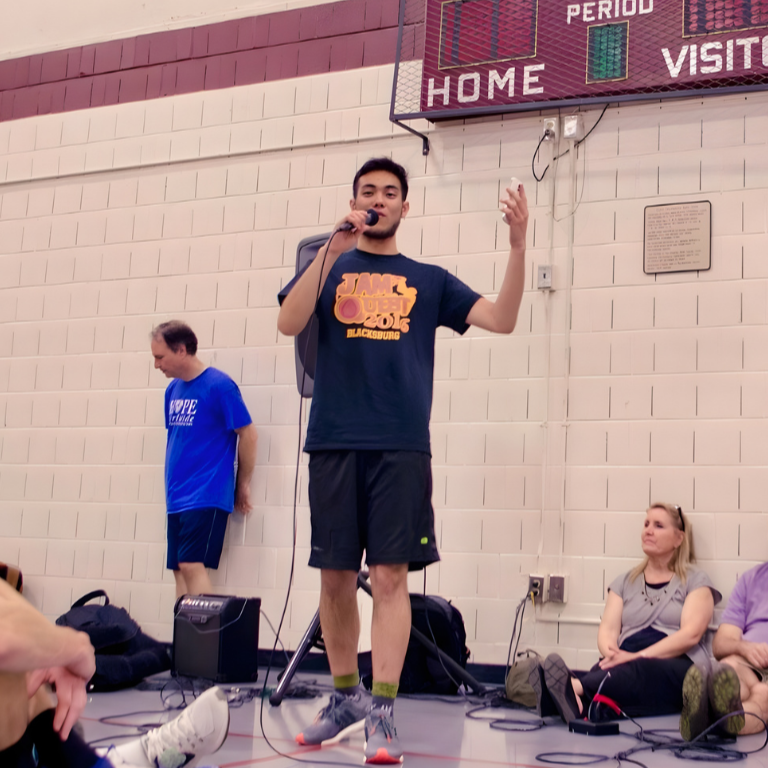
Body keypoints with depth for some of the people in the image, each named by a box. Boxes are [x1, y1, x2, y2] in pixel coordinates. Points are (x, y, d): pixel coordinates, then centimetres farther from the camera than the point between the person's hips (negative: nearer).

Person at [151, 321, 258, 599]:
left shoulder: (219, 386, -11)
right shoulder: (173, 389, 11)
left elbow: (248, 434, -8)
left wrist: (243, 485, -1)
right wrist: (171, 486, 16)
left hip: (206, 497, -7)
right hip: (177, 498, 7)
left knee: (192, 564, -14)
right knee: (178, 568, 6)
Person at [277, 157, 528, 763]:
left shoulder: (429, 280, 14)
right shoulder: (328, 267, 14)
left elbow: (502, 319, 3)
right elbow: (289, 323, -5)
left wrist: (518, 244, -9)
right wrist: (332, 251, -13)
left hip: (402, 447, -1)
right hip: (334, 442, 1)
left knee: (391, 576, -7)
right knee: (336, 576, 6)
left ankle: (383, 711, -3)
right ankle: (346, 698, 23)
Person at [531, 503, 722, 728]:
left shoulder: (695, 580, 12)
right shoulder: (625, 582, 25)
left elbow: (691, 634, -4)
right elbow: (608, 629, 12)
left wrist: (639, 656, -17)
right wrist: (611, 654, -14)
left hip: (678, 666, -3)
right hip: (628, 666, 4)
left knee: (639, 671, -39)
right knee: (603, 670, -34)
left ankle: (576, 688, -66)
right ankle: (576, 701, -67)